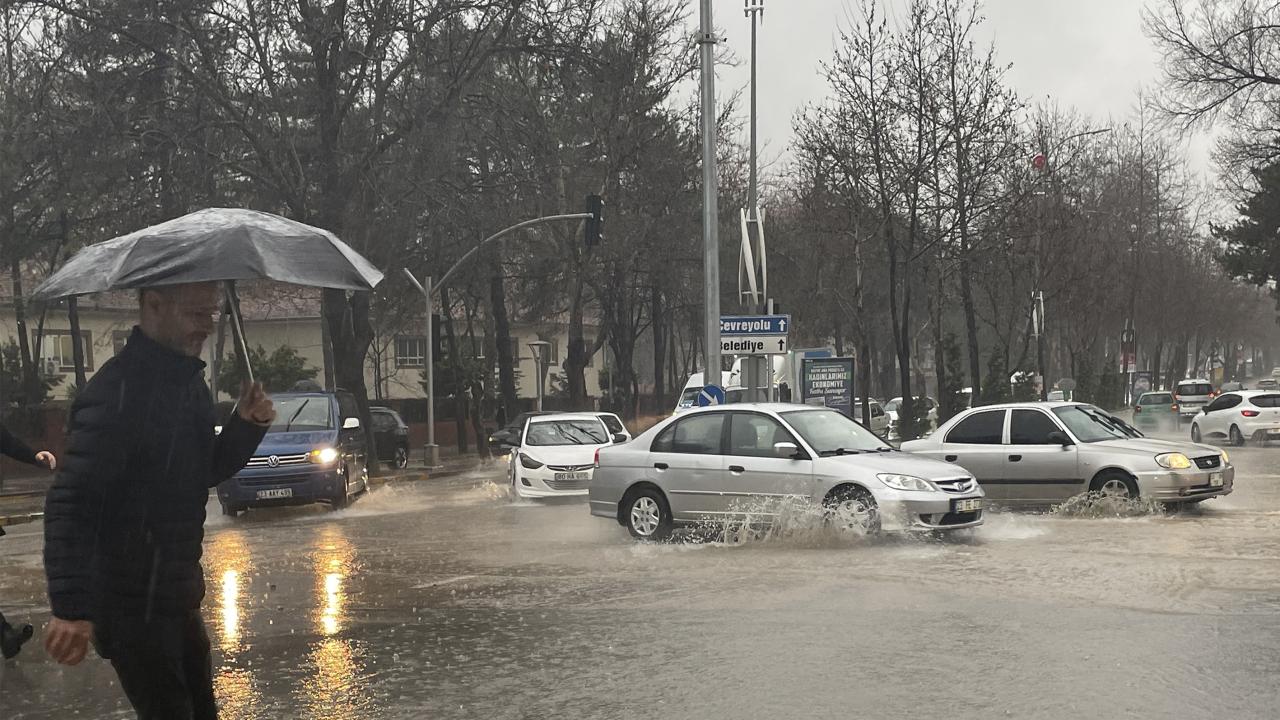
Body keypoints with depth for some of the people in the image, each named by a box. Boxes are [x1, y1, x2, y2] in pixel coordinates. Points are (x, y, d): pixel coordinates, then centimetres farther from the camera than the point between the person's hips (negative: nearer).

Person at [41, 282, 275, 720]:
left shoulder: (188, 381, 8)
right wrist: (70, 607, -36)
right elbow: (70, 503, -28)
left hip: (177, 595, 9)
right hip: (133, 606, -9)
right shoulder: (119, 389, -22)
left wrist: (246, 425, 0)